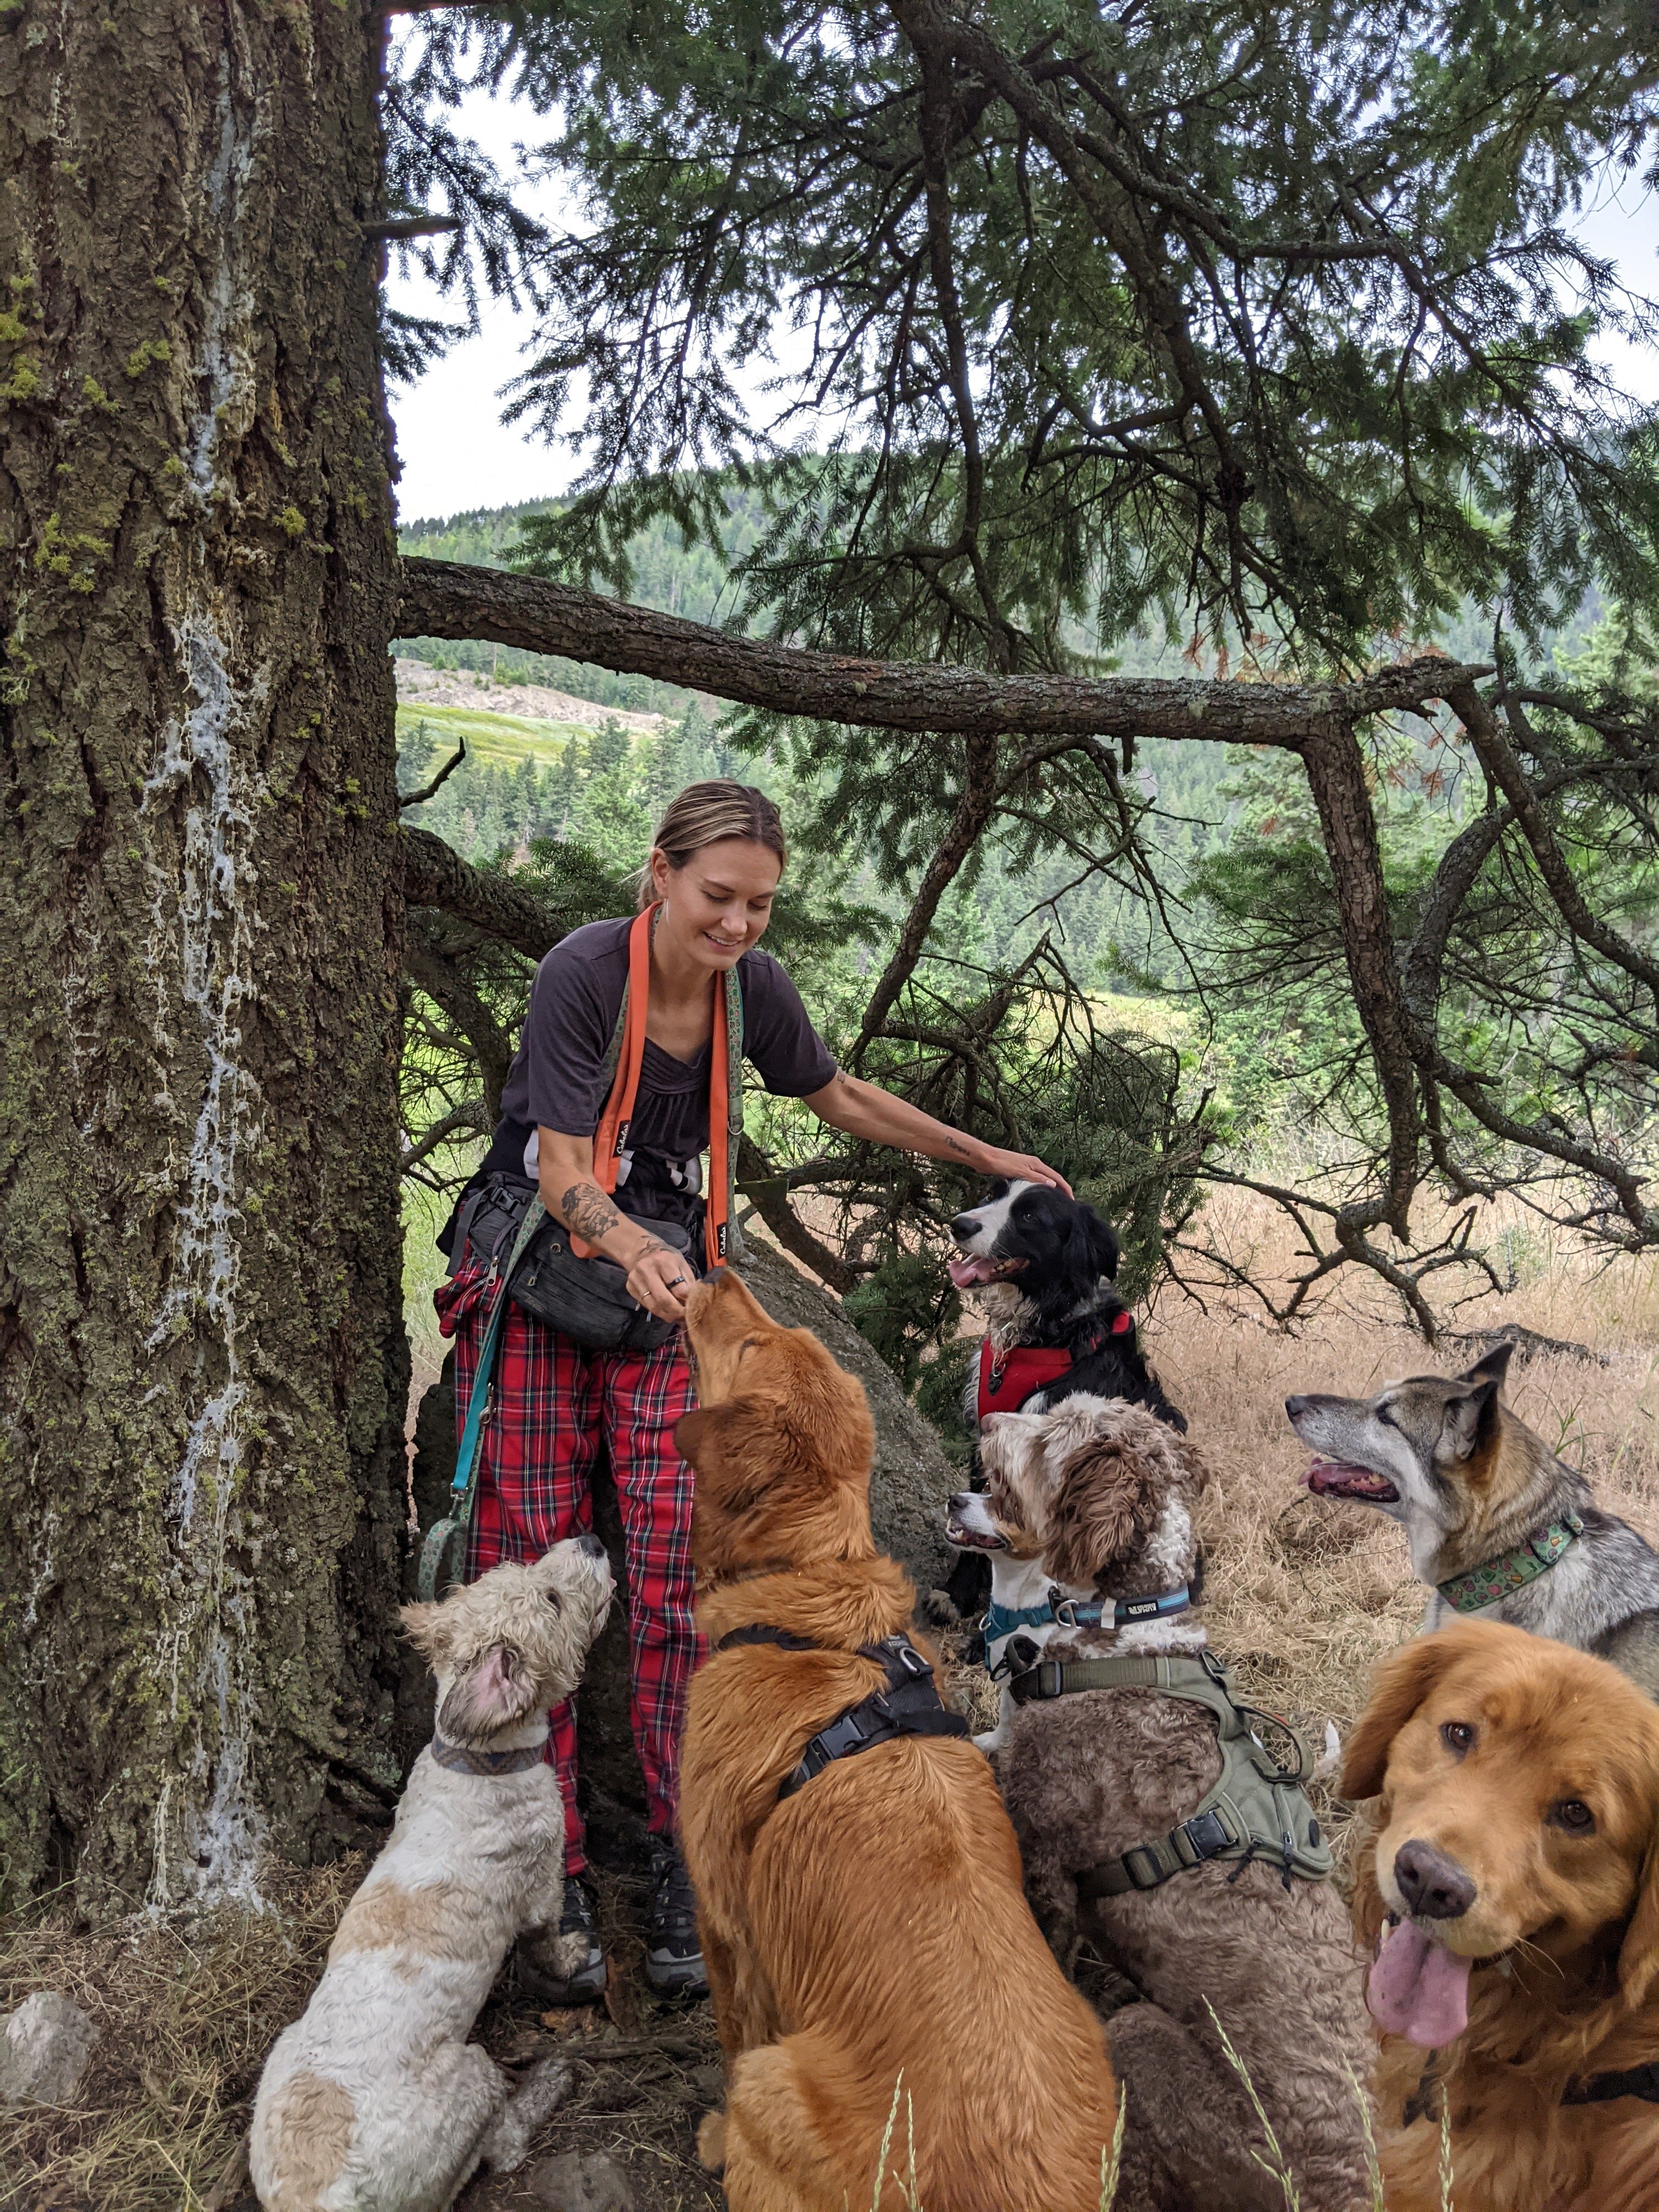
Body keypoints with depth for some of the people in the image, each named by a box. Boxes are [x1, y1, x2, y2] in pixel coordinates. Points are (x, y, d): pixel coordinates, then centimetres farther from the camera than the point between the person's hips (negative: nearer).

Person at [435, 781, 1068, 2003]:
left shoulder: (754, 983, -2)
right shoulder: (583, 971, -18)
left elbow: (845, 1096, 15)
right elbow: (562, 1171, -20)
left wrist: (986, 1157, 19)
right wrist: (632, 1245, -41)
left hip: (665, 1298, 3)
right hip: (532, 1286, -3)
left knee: (678, 1589, -5)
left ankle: (685, 1875, 7)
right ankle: (553, 1885, 8)